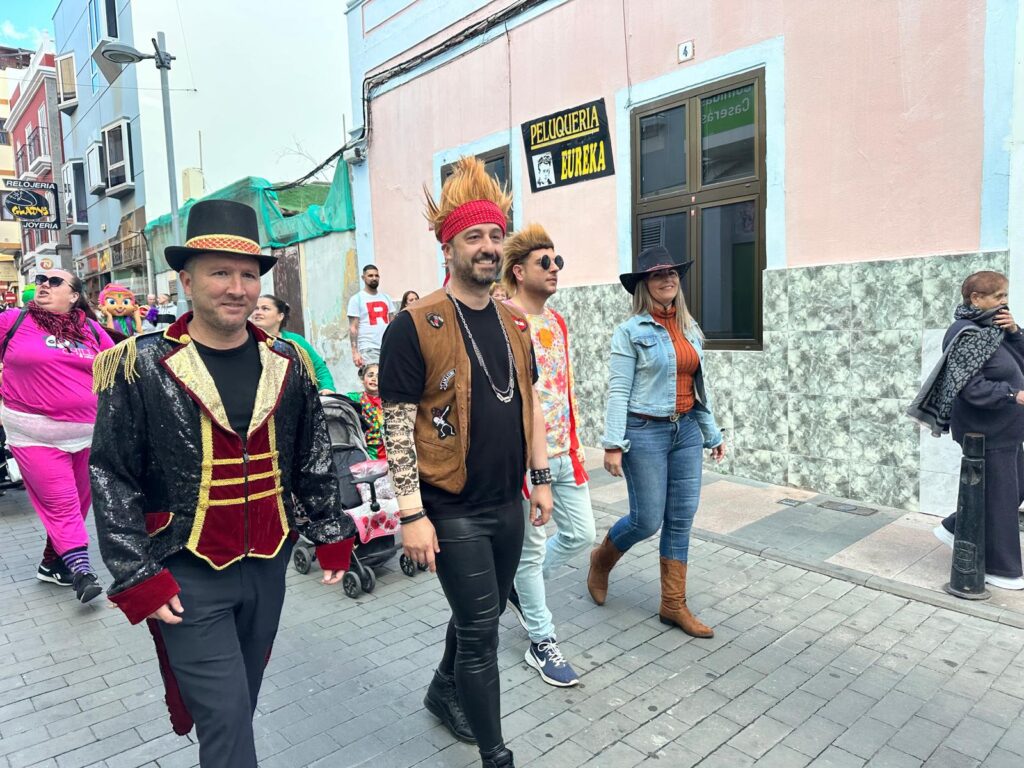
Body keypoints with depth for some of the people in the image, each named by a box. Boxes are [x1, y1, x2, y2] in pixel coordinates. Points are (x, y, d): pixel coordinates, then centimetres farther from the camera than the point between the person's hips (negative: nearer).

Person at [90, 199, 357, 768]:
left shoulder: (287, 364, 1)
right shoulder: (140, 367, -10)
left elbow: (313, 460, 8)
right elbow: (111, 479, -7)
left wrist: (331, 535, 8)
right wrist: (137, 578, -9)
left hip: (268, 565, 4)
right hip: (186, 575, -4)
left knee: (238, 703, 21)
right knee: (226, 718, -2)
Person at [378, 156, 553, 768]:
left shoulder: (513, 322, 7)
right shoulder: (415, 325, -13)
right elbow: (398, 423, -14)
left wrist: (542, 478, 12)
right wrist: (412, 513, -16)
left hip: (508, 504, 7)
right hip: (452, 510, -6)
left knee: (480, 615, 22)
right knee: (481, 627, 2)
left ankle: (444, 692, 49)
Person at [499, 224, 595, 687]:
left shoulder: (557, 322, 11)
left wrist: (575, 441, 17)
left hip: (563, 454, 8)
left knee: (582, 534, 14)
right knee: (533, 549, 7)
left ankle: (521, 586, 37)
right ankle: (541, 644, 25)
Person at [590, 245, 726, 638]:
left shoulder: (691, 329, 10)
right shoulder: (631, 332, -8)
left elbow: (698, 387, 16)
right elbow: (618, 390, -12)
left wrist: (712, 432, 17)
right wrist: (613, 444, -16)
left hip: (686, 431, 6)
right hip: (645, 432, -6)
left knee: (681, 521, 8)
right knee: (647, 520, 0)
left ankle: (673, 605, 21)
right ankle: (601, 559, 31)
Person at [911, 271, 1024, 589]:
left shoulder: (991, 327, 9)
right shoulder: (967, 335, -19)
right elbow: (973, 389, -24)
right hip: (987, 431, -9)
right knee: (999, 497, 3)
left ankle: (954, 528, 32)